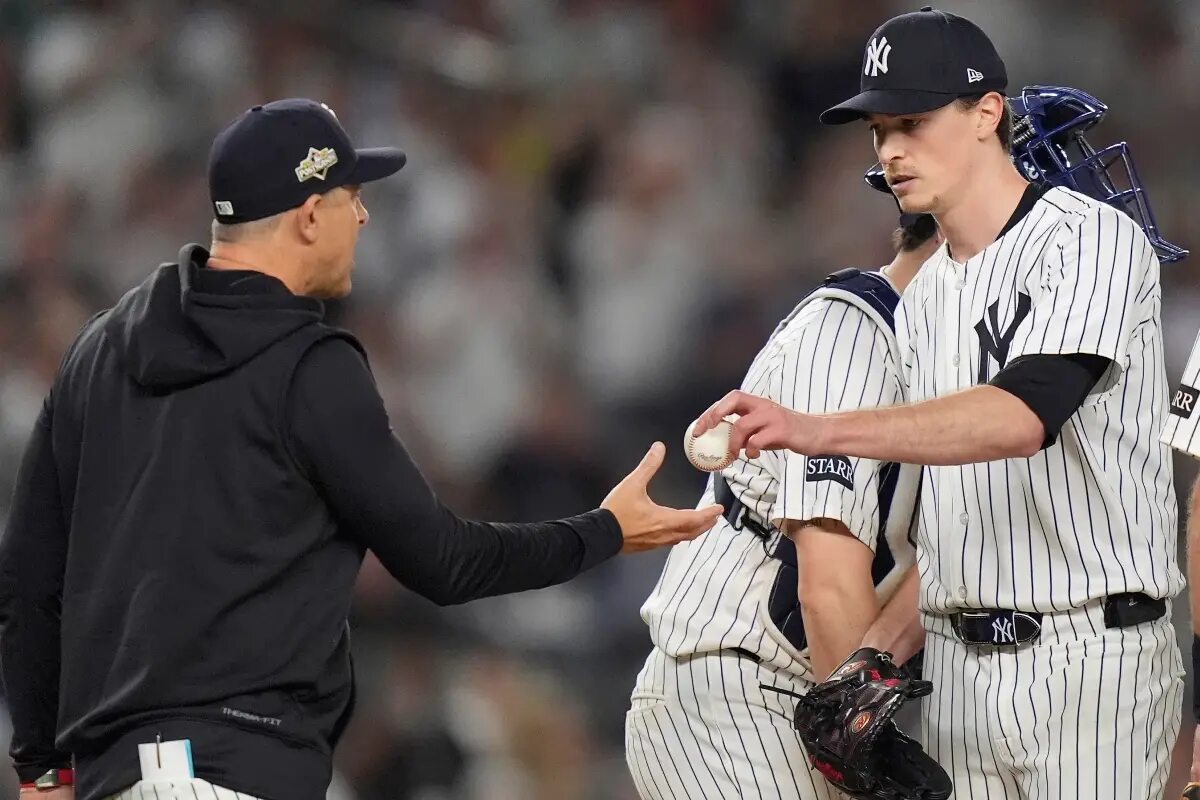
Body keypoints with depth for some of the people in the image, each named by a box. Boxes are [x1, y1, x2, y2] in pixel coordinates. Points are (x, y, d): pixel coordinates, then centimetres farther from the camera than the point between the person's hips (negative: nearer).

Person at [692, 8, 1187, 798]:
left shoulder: (1092, 242, -10)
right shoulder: (924, 298, 17)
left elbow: (1024, 414, -27)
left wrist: (817, 430, -36)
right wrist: (879, 648, 6)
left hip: (1091, 657, -7)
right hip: (958, 664, 8)